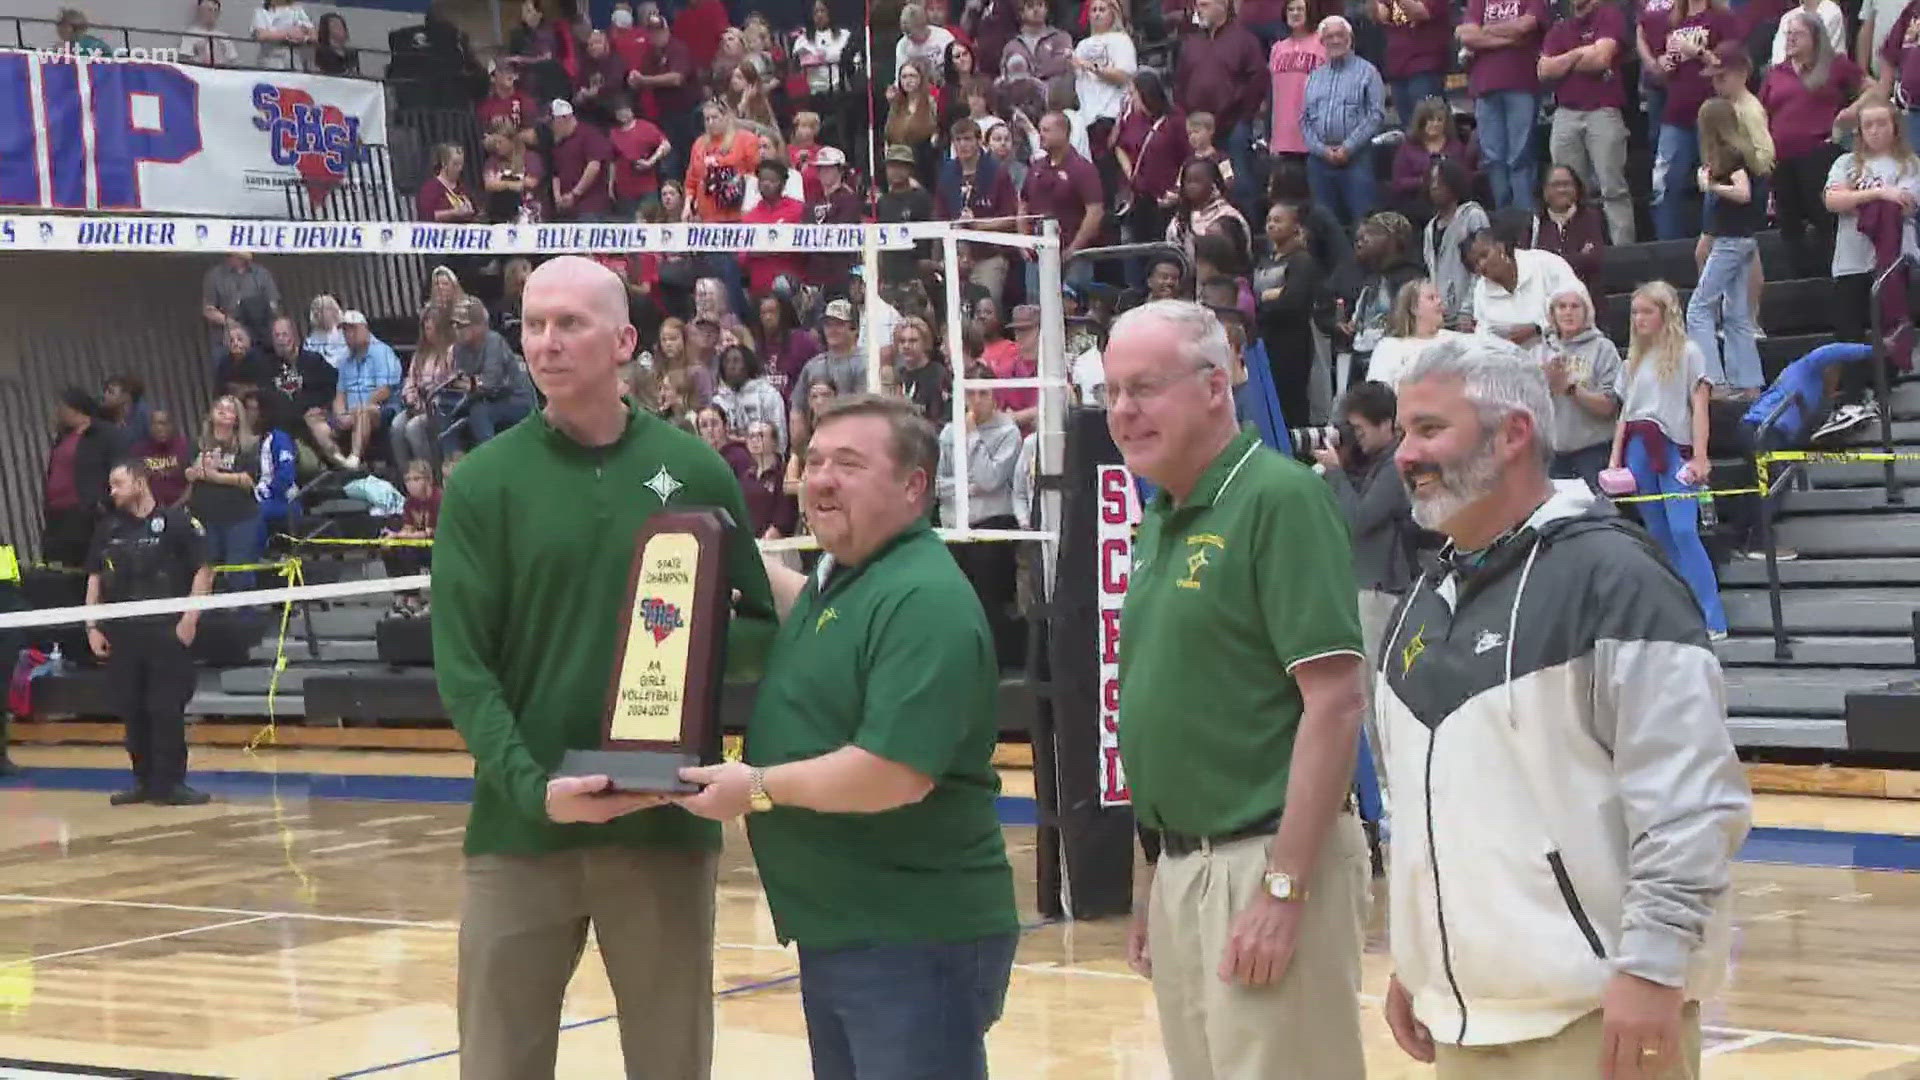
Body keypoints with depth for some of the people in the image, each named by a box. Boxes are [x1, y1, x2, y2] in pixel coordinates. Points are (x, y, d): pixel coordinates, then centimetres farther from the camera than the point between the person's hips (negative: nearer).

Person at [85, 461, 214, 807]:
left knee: (168, 710, -6)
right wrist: (92, 627, 9)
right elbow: (95, 578, 17)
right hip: (121, 633, 5)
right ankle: (144, 781, 15)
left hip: (166, 632, -5)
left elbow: (203, 571, -4)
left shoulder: (177, 521, -3)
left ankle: (169, 782, 0)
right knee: (131, 710, 6)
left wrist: (189, 620, -10)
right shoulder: (109, 528, 13)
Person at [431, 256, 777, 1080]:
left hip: (669, 824, 1)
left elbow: (761, 631, 9)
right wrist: (533, 788, -18)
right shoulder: (483, 482, 0)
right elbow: (462, 664, -4)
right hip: (520, 828, -1)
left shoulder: (696, 472, 4)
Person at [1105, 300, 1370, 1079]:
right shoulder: (1161, 521, 13)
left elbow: (1336, 701, -18)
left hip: (1265, 862, -8)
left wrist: (1284, 887, -21)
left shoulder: (1278, 498, -12)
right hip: (1185, 867, 8)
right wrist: (1158, 879, 16)